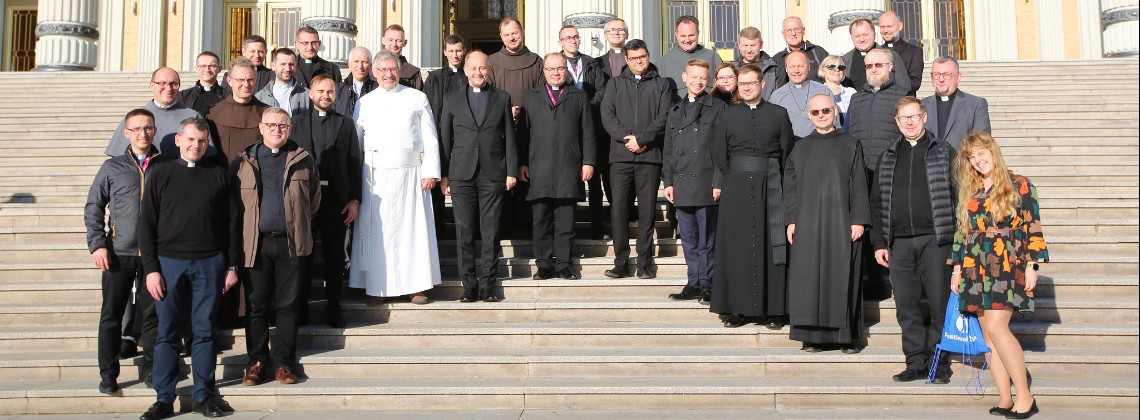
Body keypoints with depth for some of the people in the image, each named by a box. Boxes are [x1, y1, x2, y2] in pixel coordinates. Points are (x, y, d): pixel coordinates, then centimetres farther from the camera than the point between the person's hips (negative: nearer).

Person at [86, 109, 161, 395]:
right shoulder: (112, 167, 5)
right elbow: (93, 208, 6)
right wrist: (96, 244, -3)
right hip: (118, 254, 0)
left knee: (152, 314, 6)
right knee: (111, 315, 5)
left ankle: (150, 368, 20)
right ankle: (108, 373, 16)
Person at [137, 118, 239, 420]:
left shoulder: (218, 174, 6)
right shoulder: (161, 174, 5)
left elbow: (231, 221, 8)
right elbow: (147, 223, 4)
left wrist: (232, 265, 4)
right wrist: (150, 268, -3)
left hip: (210, 263, 0)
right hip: (170, 262, 0)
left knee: (204, 332, 6)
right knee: (166, 332, 4)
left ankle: (204, 395, 15)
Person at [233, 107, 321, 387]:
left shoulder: (302, 160, 7)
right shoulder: (243, 162, 6)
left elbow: (314, 200, 13)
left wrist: (297, 223, 11)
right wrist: (247, 228, 7)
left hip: (291, 243, 0)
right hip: (255, 243, 0)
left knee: (288, 305, 4)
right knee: (257, 305, 5)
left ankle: (284, 362, 12)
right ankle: (257, 361, 14)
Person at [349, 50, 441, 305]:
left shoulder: (417, 98, 8)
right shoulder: (365, 102, 11)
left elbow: (430, 139, 5)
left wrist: (430, 171, -4)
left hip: (409, 173, -1)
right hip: (375, 175, 1)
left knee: (413, 227, 0)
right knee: (376, 230, 1)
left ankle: (416, 286, 8)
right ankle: (376, 286, 10)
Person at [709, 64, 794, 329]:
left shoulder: (779, 114, 6)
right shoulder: (728, 116, 8)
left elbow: (787, 153, 5)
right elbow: (718, 154, 6)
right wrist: (719, 184, -2)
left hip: (770, 186, -1)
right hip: (736, 186, 1)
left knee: (771, 244, 0)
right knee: (736, 245, 0)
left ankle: (773, 309, 6)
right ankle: (738, 309, 6)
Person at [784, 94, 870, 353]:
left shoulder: (850, 145, 6)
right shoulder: (801, 148, 12)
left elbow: (859, 186, 1)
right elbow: (791, 186, 10)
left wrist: (859, 220, -7)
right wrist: (791, 220, 1)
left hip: (842, 223, -2)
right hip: (807, 223, 2)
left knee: (843, 277, -1)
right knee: (810, 278, 0)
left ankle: (847, 335, 6)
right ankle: (813, 335, 6)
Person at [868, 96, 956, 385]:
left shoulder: (944, 153, 6)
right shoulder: (888, 158, 14)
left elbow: (958, 195, 3)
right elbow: (876, 202, 13)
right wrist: (879, 242, 6)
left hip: (935, 240, -3)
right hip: (899, 243, 3)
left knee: (940, 304, 0)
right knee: (906, 306, 4)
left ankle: (939, 363, 10)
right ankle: (916, 362, 13)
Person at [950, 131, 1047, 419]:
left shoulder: (1019, 185, 1)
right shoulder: (969, 192, 15)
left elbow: (1032, 227, -2)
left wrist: (1031, 266, -7)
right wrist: (957, 268, 13)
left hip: (1008, 266, -5)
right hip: (976, 270, 5)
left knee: (995, 326, -17)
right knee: (988, 335, 2)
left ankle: (1025, 396, -8)